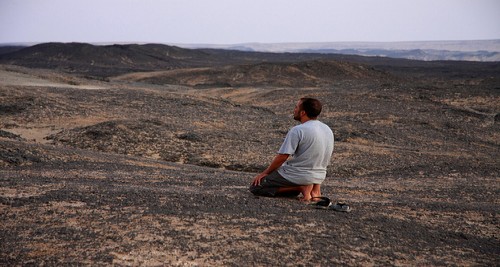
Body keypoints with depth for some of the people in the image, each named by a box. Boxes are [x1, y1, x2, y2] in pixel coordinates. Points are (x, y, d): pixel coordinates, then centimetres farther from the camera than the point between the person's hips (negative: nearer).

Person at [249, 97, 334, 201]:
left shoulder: (298, 130, -18)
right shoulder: (328, 130, 6)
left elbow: (282, 157, -17)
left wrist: (265, 172, -3)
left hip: (300, 176, -8)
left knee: (255, 187, -2)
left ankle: (301, 188, -10)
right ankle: (314, 187, 7)